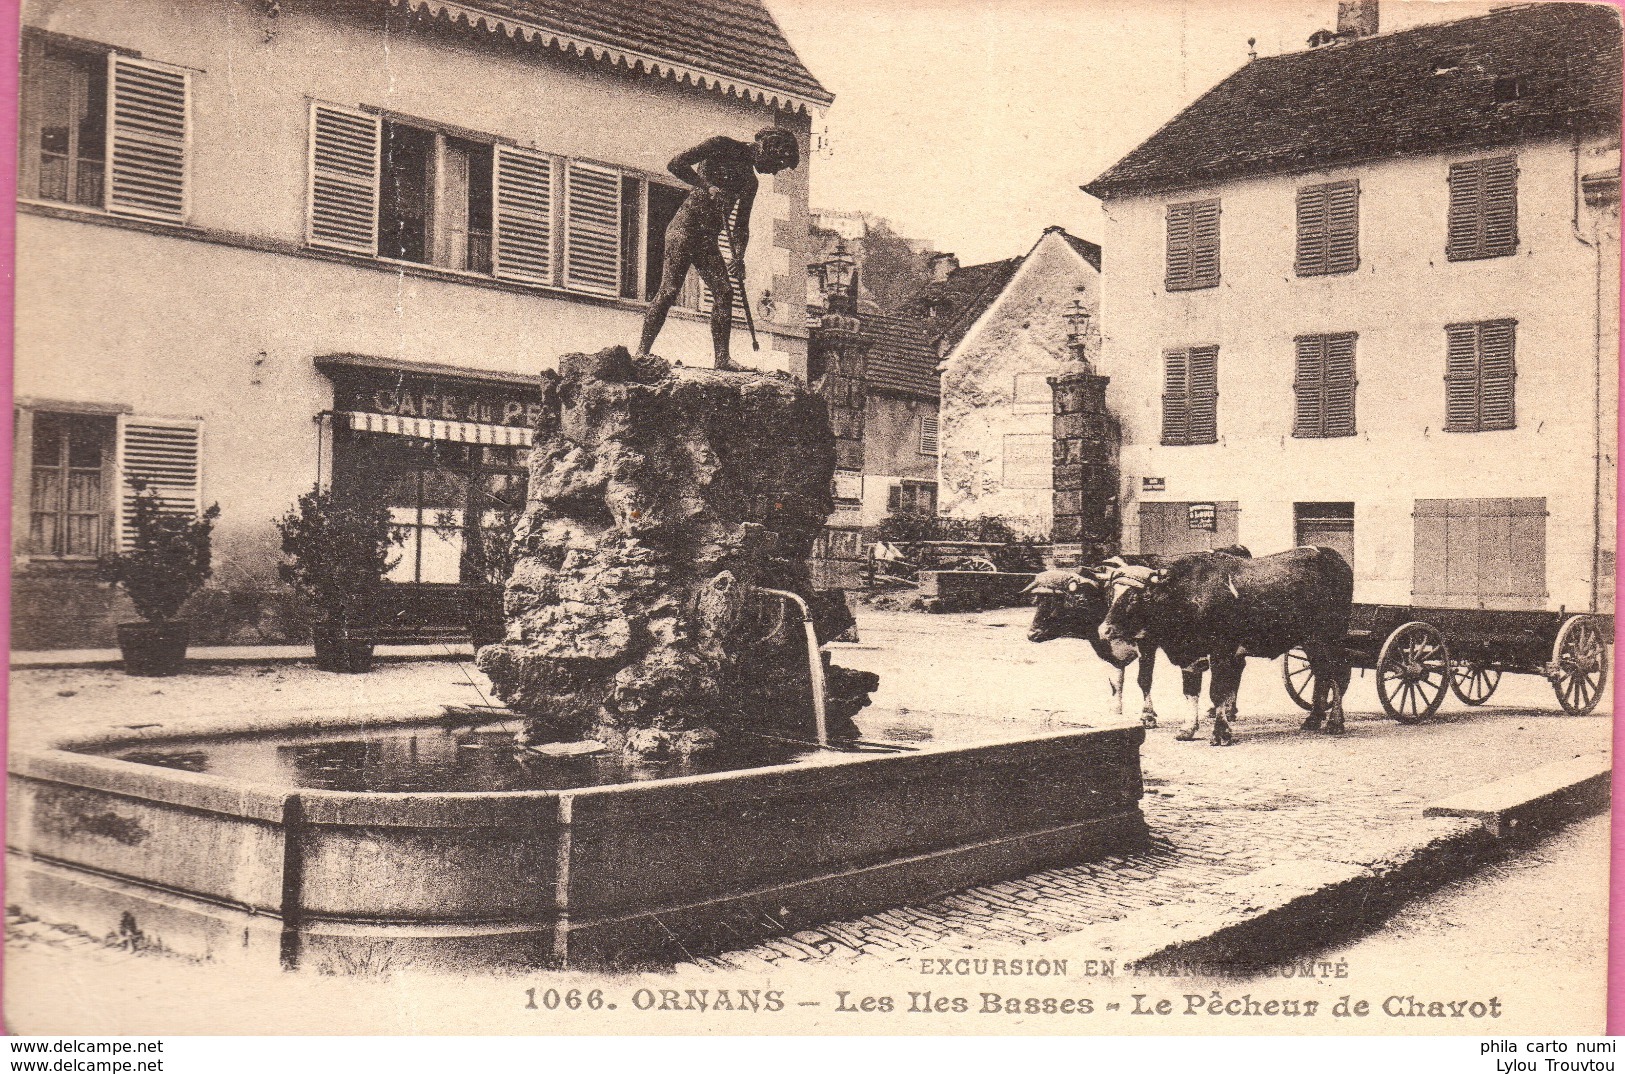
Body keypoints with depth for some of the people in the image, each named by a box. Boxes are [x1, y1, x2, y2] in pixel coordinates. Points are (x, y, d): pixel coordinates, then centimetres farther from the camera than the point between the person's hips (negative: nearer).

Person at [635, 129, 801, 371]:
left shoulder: (750, 181, 18)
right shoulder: (721, 146, -4)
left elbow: (741, 225, 19)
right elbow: (676, 164, -11)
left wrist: (739, 257, 4)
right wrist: (709, 186, -18)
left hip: (707, 239, 8)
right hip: (685, 227, -8)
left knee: (724, 292, -2)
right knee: (669, 290, -14)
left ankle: (722, 358, 0)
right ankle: (642, 351, -12)